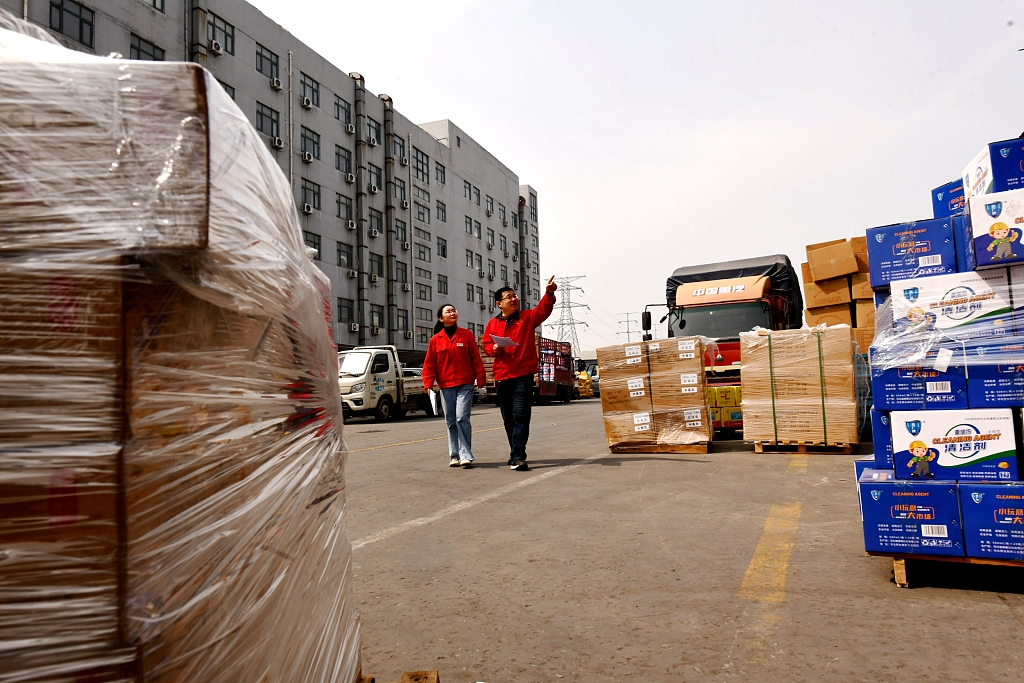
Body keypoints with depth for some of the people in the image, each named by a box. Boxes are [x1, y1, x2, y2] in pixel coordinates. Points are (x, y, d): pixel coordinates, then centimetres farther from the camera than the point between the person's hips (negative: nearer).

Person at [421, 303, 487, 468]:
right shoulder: (435, 340, 5)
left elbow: (476, 359, 1)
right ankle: (454, 456, 15)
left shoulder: (466, 335, 2)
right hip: (446, 387, 2)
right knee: (451, 422, 7)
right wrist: (428, 384, -3)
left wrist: (481, 379, -2)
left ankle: (466, 455, -6)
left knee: (462, 418, -12)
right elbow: (429, 364, 5)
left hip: (465, 385, -2)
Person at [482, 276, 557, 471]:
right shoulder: (492, 324, 9)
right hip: (502, 376, 3)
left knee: (521, 416, -12)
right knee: (508, 418, 11)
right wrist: (493, 349, -10)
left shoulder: (528, 317, 5)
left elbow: (543, 309, -11)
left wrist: (549, 293, -29)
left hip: (523, 375, -3)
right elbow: (486, 345, 12)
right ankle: (516, 453, 26)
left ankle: (518, 457, -14)